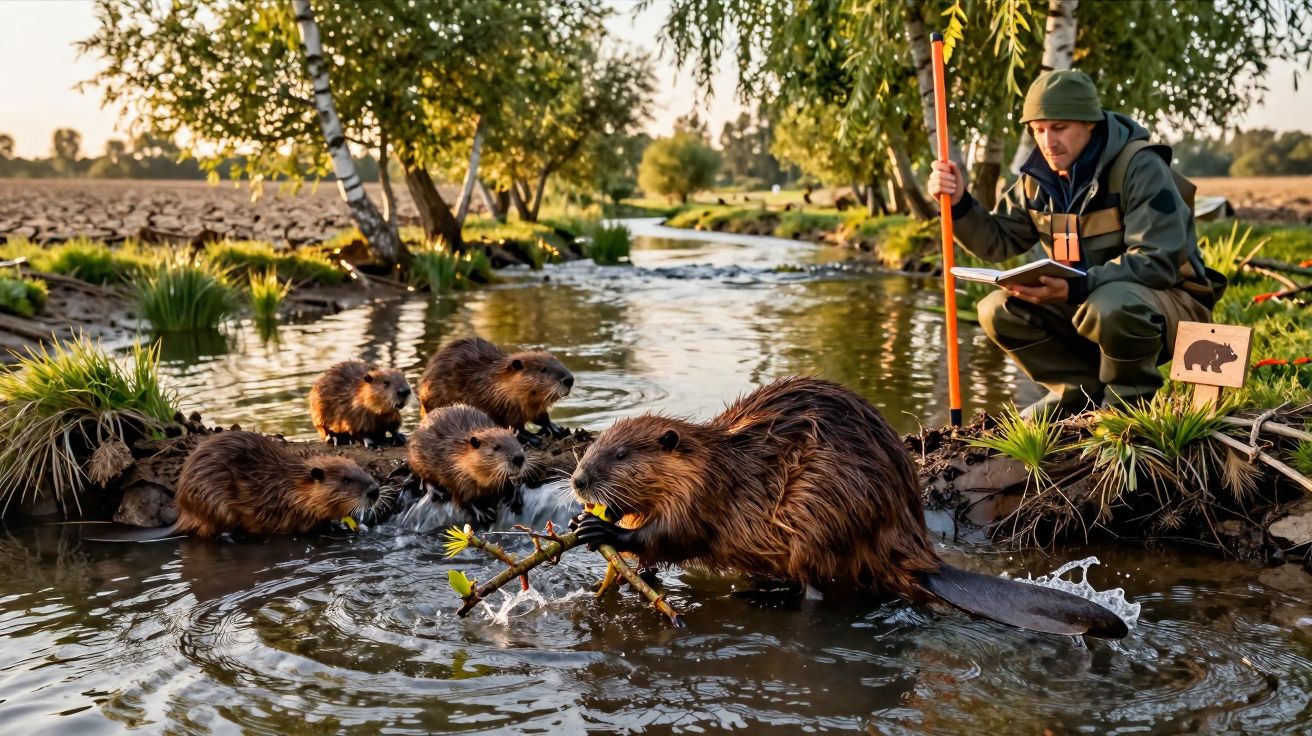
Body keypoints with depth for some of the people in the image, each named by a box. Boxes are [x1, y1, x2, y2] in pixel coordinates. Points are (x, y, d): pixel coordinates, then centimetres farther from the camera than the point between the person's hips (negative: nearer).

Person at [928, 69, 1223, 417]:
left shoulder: (1140, 167, -19)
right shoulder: (1038, 180, 2)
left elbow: (1158, 262, -27)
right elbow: (997, 240, 5)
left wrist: (1077, 287, -39)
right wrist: (959, 203, -14)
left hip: (1170, 303, -7)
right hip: (1085, 303, 7)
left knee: (1109, 306, -40)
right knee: (998, 310, -9)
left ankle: (1131, 397, -11)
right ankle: (1085, 389, 2)